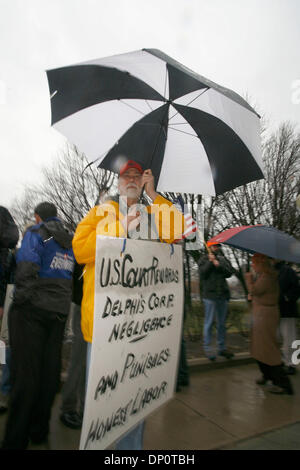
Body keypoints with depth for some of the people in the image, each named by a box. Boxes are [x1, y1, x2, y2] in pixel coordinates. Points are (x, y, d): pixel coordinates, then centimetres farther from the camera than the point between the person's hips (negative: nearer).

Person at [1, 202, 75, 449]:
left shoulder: (36, 233, -4)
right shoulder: (70, 241, 14)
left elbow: (27, 267, -19)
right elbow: (74, 275, 13)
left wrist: (21, 299, -12)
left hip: (33, 309, -5)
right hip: (59, 312, 6)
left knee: (25, 372, 2)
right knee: (49, 372, 12)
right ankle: (39, 432, 26)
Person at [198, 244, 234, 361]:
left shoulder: (222, 259, 15)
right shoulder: (204, 259, 4)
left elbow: (230, 272, 2)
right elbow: (202, 273, -9)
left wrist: (218, 265, -10)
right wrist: (210, 261, -10)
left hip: (223, 295, 4)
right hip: (210, 295, -4)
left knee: (222, 323, 11)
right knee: (209, 322, -1)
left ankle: (222, 348, 22)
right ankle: (207, 348, 9)